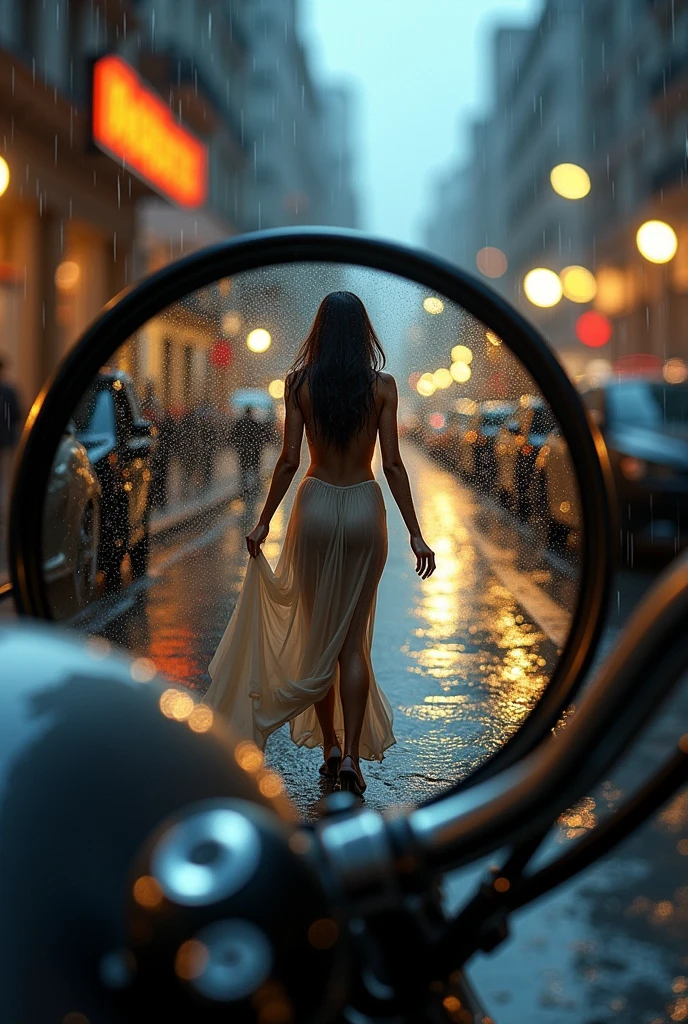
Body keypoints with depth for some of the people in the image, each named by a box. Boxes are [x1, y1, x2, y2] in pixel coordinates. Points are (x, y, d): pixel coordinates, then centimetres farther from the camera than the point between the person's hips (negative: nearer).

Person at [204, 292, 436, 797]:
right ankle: (351, 755, 1)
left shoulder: (300, 381, -3)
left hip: (316, 505, 0)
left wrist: (264, 522, 5)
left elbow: (289, 459, -4)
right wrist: (415, 532, 0)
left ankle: (330, 745, 18)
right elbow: (393, 464, -5)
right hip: (365, 509, 0)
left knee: (317, 633, 13)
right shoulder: (382, 385, -4)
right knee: (354, 639, 7)